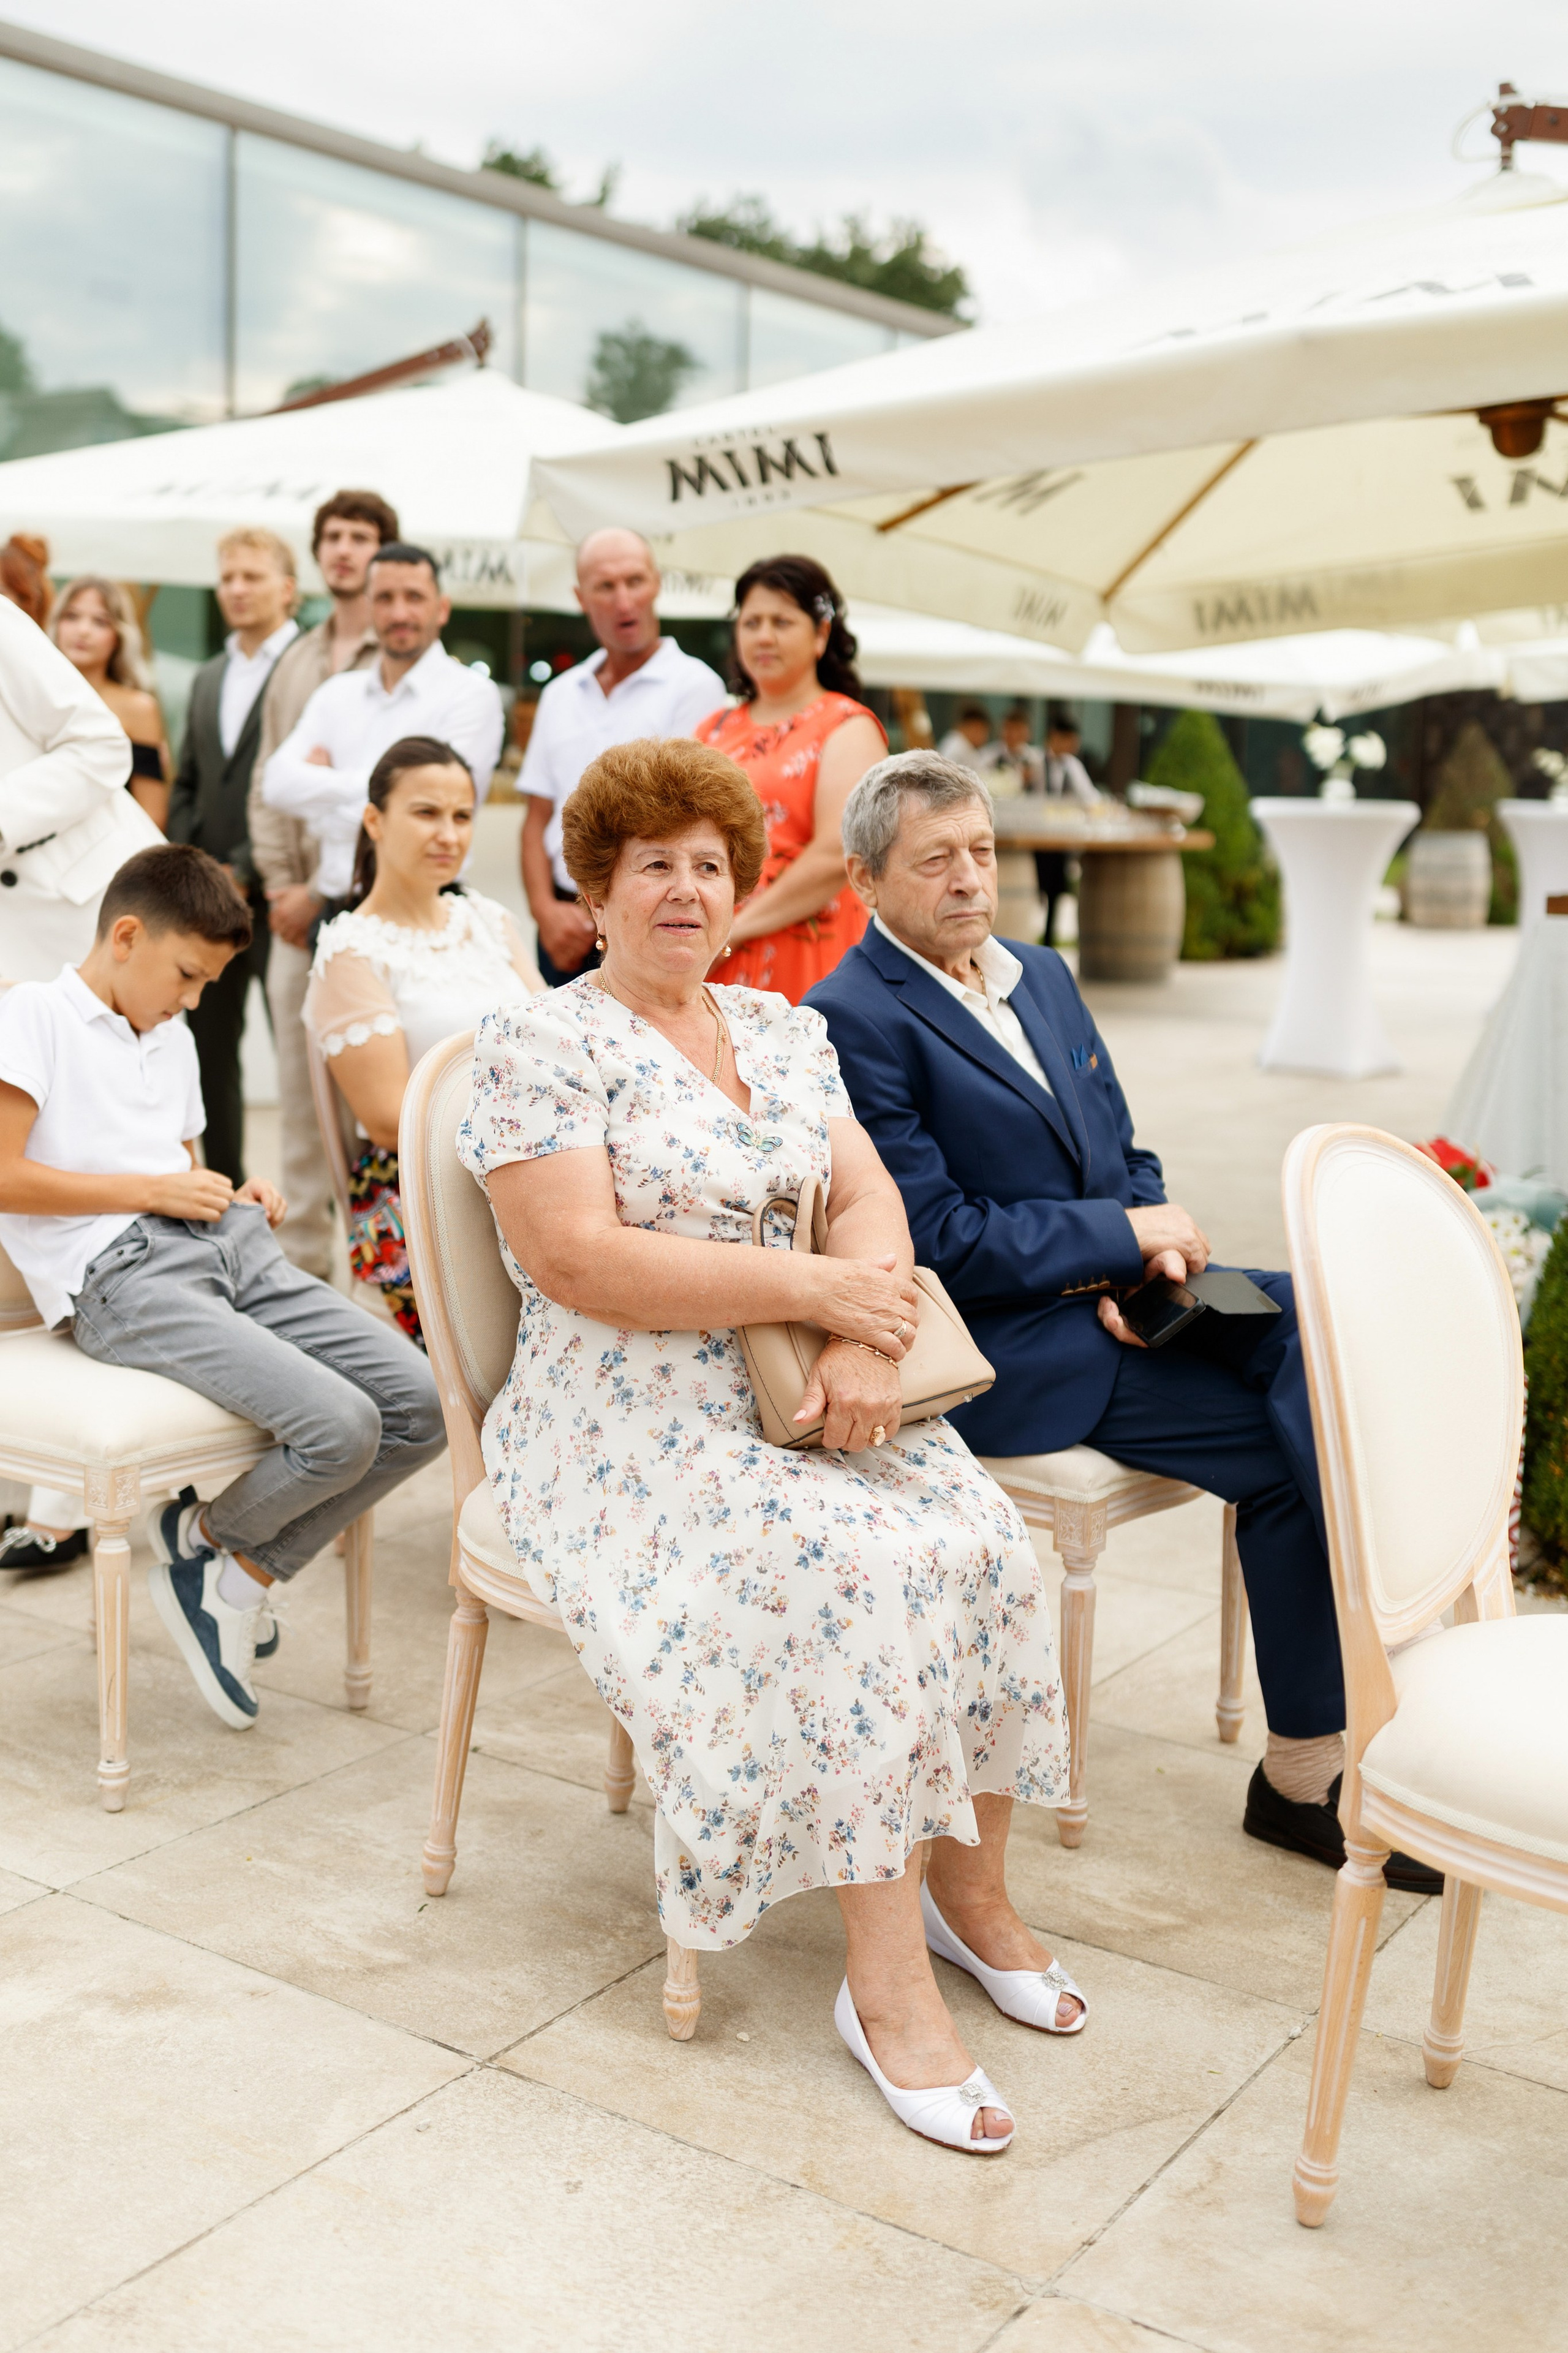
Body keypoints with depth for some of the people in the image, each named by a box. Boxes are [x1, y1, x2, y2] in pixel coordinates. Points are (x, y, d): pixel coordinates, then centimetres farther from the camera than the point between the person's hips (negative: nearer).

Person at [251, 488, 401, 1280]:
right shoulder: (294, 663, 16)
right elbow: (269, 783, 18)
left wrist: (327, 892, -10)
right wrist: (279, 882, 5)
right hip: (296, 912, 6)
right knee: (299, 1088, 9)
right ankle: (301, 1253, 17)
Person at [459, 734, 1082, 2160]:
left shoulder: (786, 1032, 16)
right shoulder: (542, 1045, -5)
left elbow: (869, 1196, 6)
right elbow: (579, 1259, -16)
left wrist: (870, 1337, -16)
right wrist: (813, 1287, -17)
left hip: (807, 1395, 6)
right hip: (637, 1423, -6)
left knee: (985, 1545, -18)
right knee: (849, 1574, -28)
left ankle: (971, 1884, 1)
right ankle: (887, 1980, -18)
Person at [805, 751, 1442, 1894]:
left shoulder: (1044, 976, 16)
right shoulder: (852, 1020, -11)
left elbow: (1126, 1157, 17)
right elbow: (937, 1240, -16)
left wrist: (1146, 1262, -5)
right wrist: (1127, 1238, -12)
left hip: (1109, 1296, 8)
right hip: (1000, 1346, -8)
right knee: (1289, 1449, -18)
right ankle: (1308, 1772, -3)